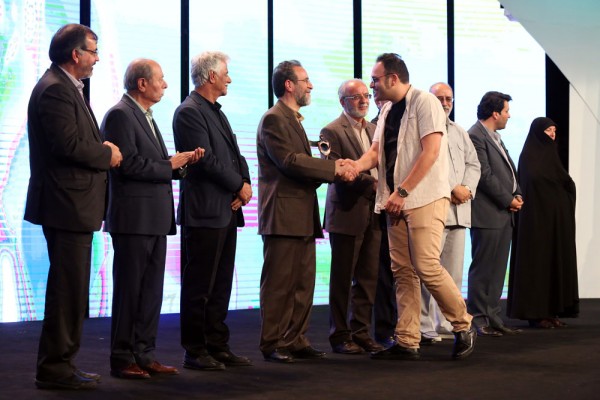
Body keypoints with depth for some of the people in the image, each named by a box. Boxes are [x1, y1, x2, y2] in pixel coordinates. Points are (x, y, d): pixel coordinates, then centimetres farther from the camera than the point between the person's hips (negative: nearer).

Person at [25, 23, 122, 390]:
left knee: (71, 288, 15)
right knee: (68, 288, -6)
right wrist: (107, 155, -9)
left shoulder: (66, 87, 19)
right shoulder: (55, 90, -15)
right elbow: (68, 144, -23)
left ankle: (60, 364, 23)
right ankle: (55, 367, 1)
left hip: (73, 206, 11)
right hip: (66, 205, -11)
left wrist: (103, 148, 2)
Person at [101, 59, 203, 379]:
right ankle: (122, 359, 4)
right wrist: (170, 165, -10)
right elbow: (130, 164, -19)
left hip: (155, 220, 9)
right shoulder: (120, 115, -10)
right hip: (134, 218, -9)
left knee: (151, 290, 10)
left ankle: (144, 355, 16)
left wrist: (182, 162, 4)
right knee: (129, 290, -3)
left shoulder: (145, 116, 20)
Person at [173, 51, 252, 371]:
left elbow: (235, 155, 18)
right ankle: (195, 351, 4)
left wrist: (244, 184, -1)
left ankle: (218, 346, 18)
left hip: (226, 210, 9)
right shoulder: (190, 112, -11)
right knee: (199, 286, -2)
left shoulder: (216, 112, 19)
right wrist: (239, 186, -8)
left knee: (221, 285, 12)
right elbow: (207, 160, -17)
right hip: (204, 212, -9)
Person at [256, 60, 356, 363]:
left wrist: (335, 169, 2)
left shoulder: (293, 120, 21)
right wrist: (334, 168, -14)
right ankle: (272, 345, 2)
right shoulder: (274, 119, -10)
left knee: (304, 282, 10)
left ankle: (296, 340, 16)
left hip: (302, 216, 10)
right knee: (279, 284, -4)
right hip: (283, 215, -10)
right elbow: (290, 161, -19)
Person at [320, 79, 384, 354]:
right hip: (348, 214, -6)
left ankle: (361, 332, 17)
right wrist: (371, 182, -21)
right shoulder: (332, 131, -6)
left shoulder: (374, 130, 16)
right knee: (342, 279, 1)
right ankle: (340, 336, 9)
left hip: (373, 214, 7)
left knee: (368, 279, 9)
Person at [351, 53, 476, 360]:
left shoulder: (424, 102, -8)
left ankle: (463, 328, 5)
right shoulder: (387, 110, 17)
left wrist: (403, 191, -19)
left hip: (425, 198, -8)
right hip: (396, 201, 8)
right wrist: (352, 167, -7)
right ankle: (407, 343, 8)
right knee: (402, 271, 5)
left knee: (426, 267, -13)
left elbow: (430, 151, -16)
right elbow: (376, 151, 15)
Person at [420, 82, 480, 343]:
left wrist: (466, 189, -2)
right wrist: (450, 190, -12)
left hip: (458, 210, 7)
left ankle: (447, 325, 15)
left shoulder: (460, 132, 22)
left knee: (454, 273, 8)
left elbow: (473, 164, 18)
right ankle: (426, 328, -5)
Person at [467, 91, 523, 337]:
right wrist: (508, 200, -10)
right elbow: (485, 176, -16)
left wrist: (517, 195, 5)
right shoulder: (475, 136, -12)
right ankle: (478, 321, 1)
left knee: (498, 270, 11)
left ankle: (493, 318, 16)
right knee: (482, 269, -4)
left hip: (505, 213, 10)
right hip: (487, 213, -10)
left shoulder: (495, 138, 19)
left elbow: (508, 171, 21)